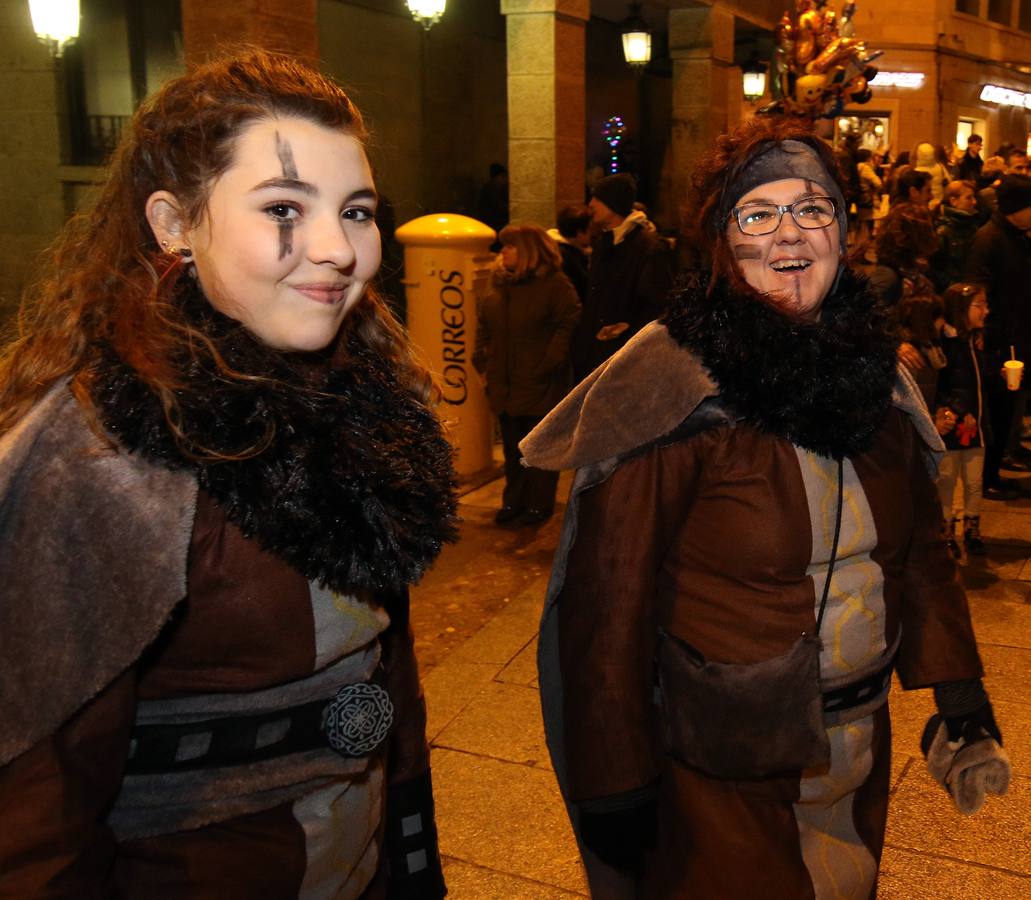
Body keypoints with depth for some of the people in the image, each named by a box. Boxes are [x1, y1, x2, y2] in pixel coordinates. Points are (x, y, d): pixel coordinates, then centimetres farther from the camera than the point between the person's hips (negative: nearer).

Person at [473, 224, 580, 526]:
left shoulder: (555, 284, -9)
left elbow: (570, 326, -16)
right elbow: (483, 326, 19)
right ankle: (513, 501, 28)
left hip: (541, 387, -7)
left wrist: (548, 366, -19)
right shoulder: (501, 285, 11)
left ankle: (539, 506, 15)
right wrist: (483, 363, 9)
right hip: (506, 386, 7)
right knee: (512, 449, 16)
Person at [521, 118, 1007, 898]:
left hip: (863, 747, 6)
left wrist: (960, 691, 2)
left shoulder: (873, 367, -2)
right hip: (721, 772, -6)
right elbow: (607, 597, -19)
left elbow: (921, 540, 8)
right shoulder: (671, 391, -21)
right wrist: (615, 785, -17)